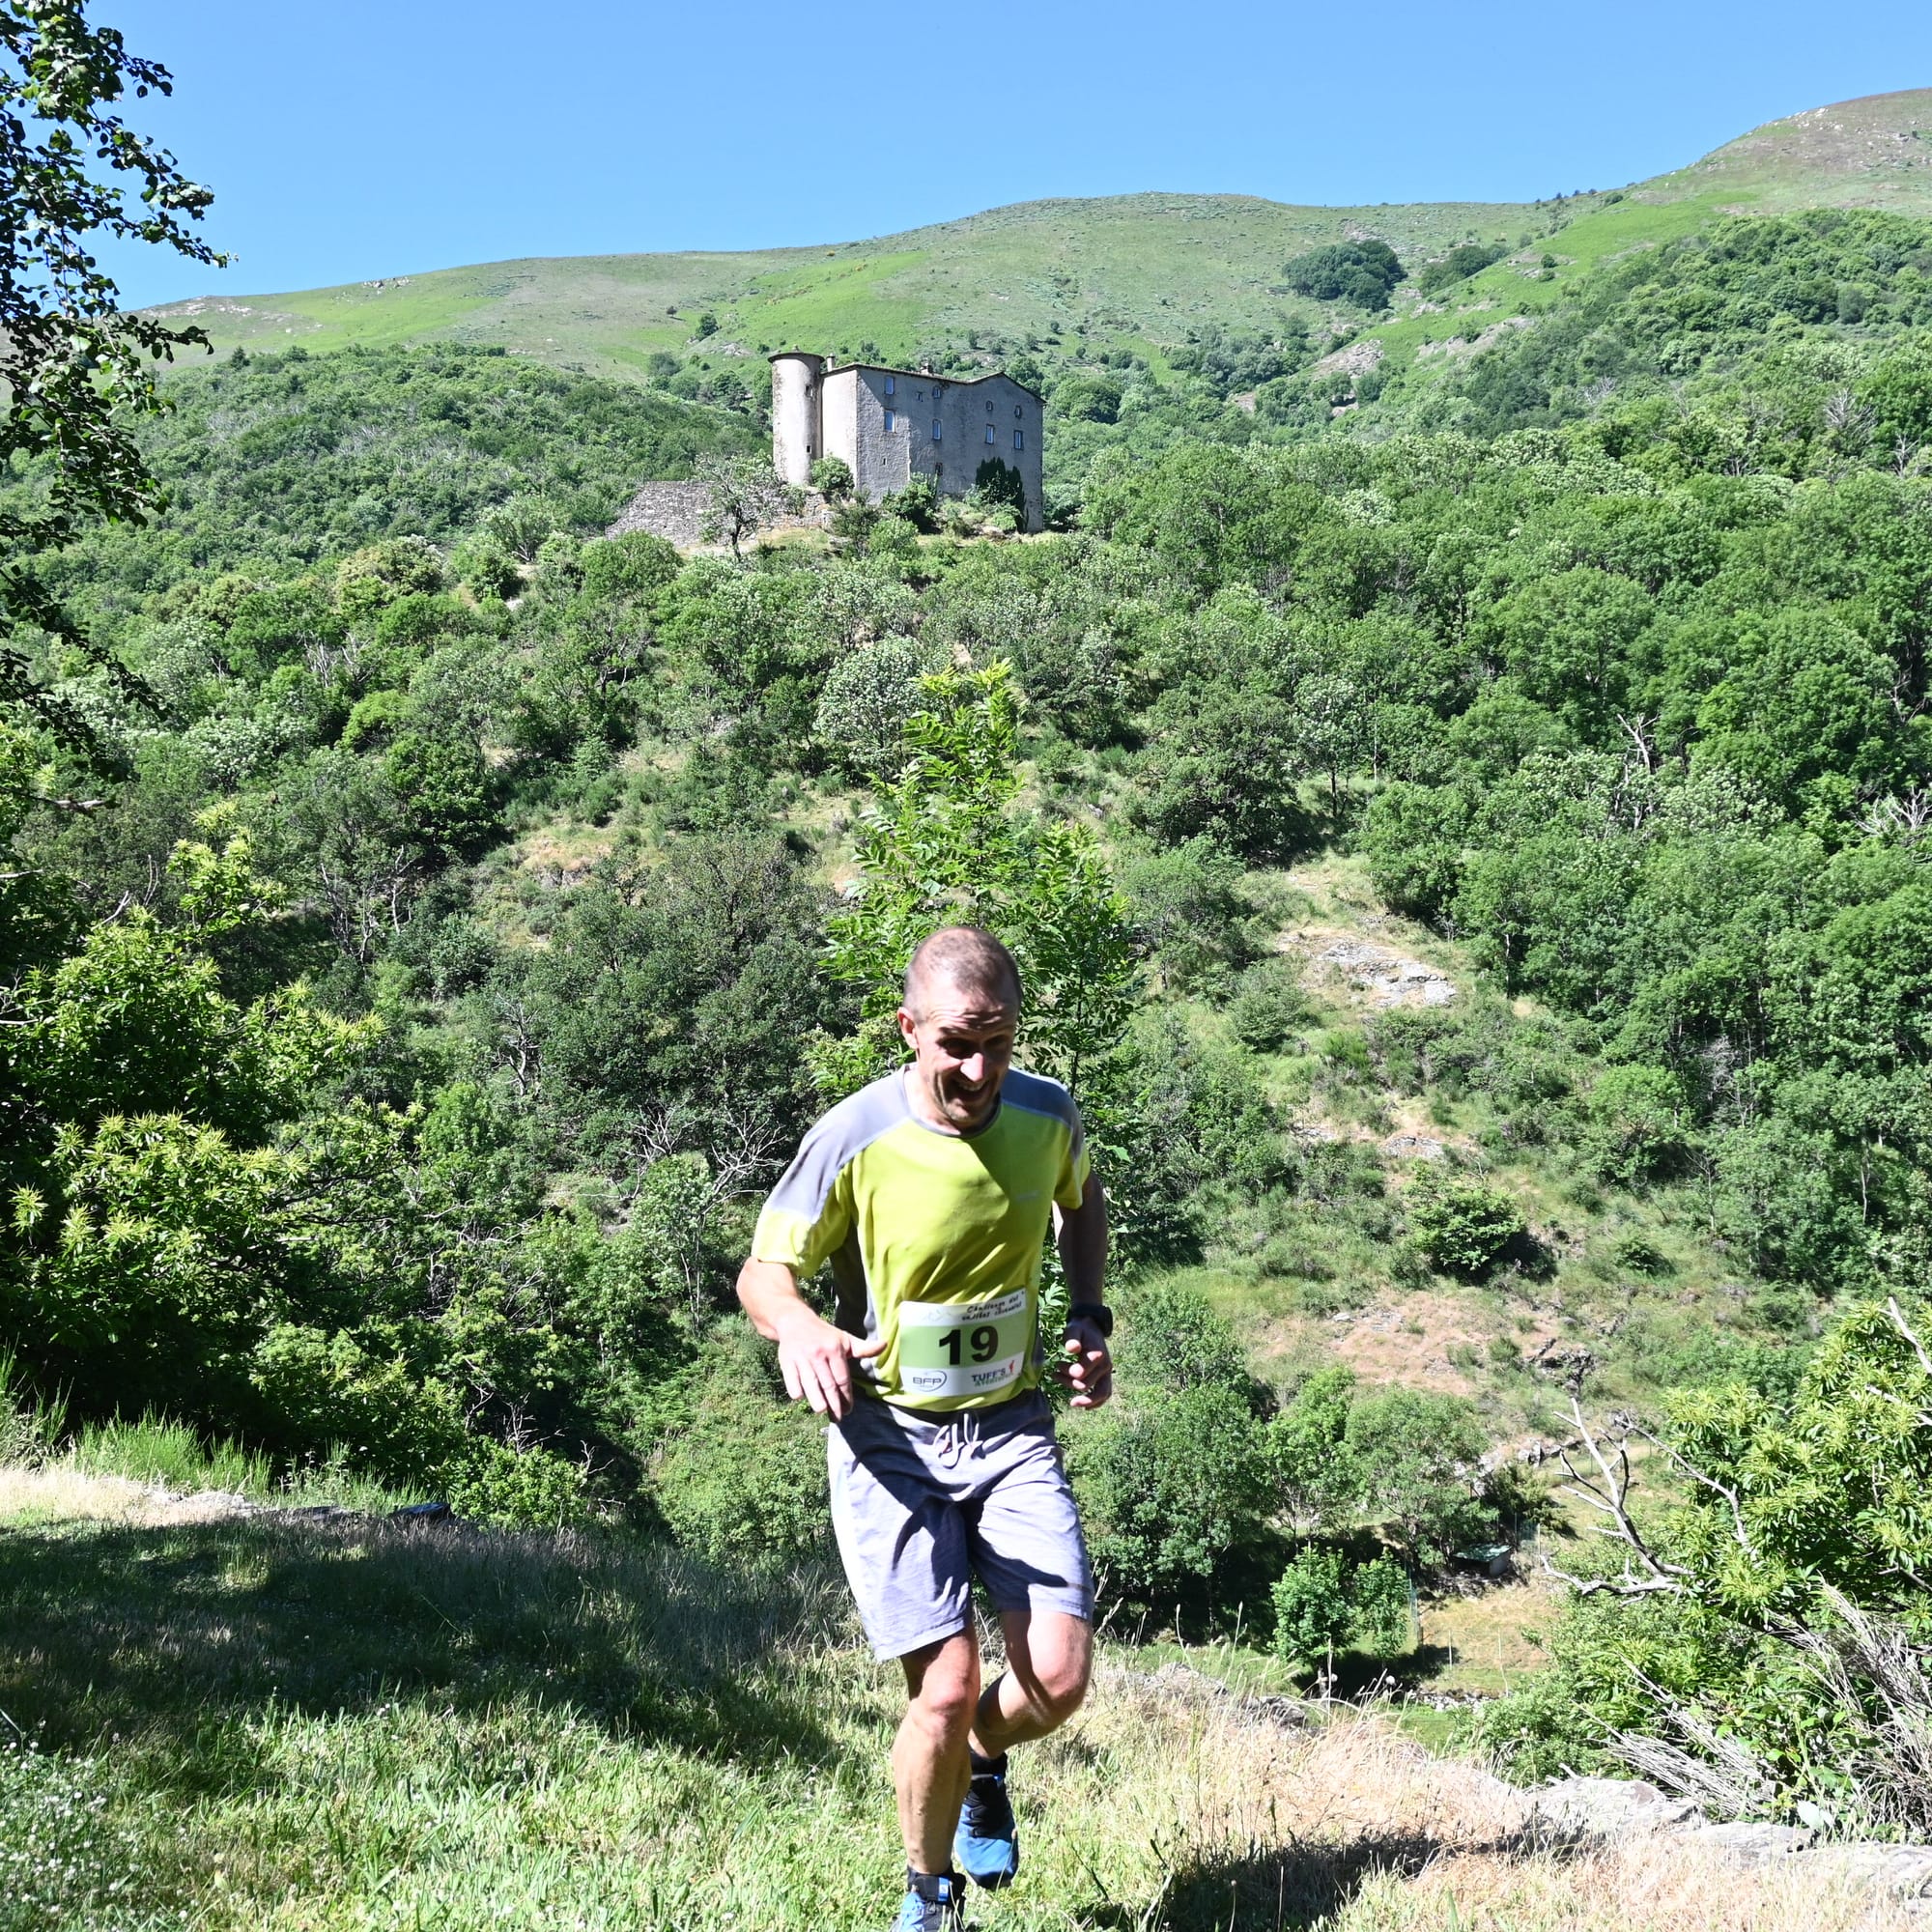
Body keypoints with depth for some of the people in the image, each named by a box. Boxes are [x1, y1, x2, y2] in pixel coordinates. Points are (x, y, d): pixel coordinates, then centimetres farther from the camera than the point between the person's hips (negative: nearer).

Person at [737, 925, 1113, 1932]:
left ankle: (981, 1762, 30)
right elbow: (763, 1271, -6)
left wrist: (1091, 1319, 3)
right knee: (948, 1689, -11)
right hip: (889, 1437, -3)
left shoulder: (1046, 1114, -7)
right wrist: (799, 1326, -29)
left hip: (1012, 1425, 3)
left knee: (1058, 1678, -8)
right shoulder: (853, 1139, -18)